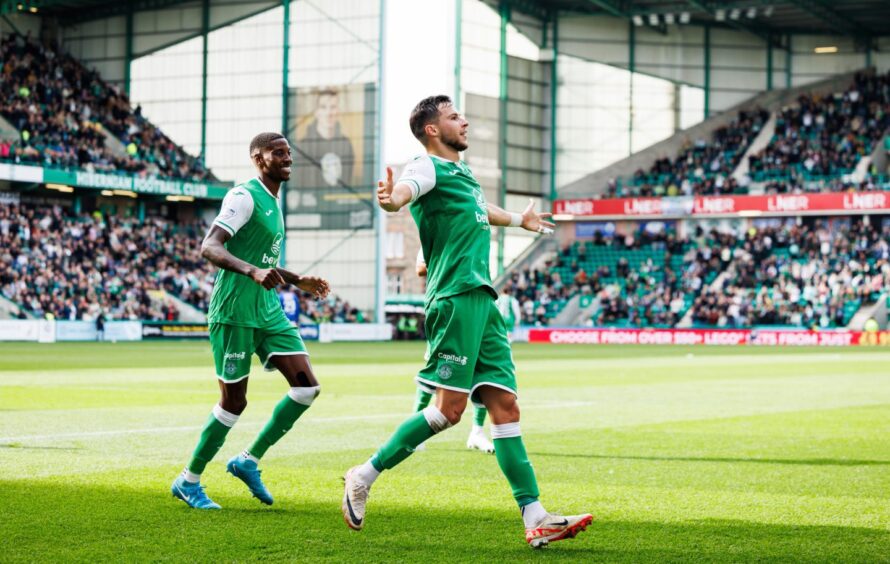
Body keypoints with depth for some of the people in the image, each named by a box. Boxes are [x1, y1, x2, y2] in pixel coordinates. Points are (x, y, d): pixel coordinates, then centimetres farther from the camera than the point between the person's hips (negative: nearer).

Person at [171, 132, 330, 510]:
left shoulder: (273, 202, 18)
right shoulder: (245, 196, -11)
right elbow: (209, 247, -24)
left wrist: (298, 281, 27)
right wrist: (253, 272, -37)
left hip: (268, 311, 9)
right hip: (234, 312, -9)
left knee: (306, 387, -2)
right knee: (234, 401, -2)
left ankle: (248, 460, 9)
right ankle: (188, 481, 14)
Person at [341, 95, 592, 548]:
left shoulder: (462, 172, 23)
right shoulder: (429, 168, -4)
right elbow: (403, 192, -29)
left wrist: (518, 219, 64)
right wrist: (389, 199, -53)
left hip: (482, 299, 9)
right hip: (456, 298, -9)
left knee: (504, 405, 2)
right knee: (449, 408, -13)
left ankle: (535, 518, -1)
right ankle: (365, 476, 0)